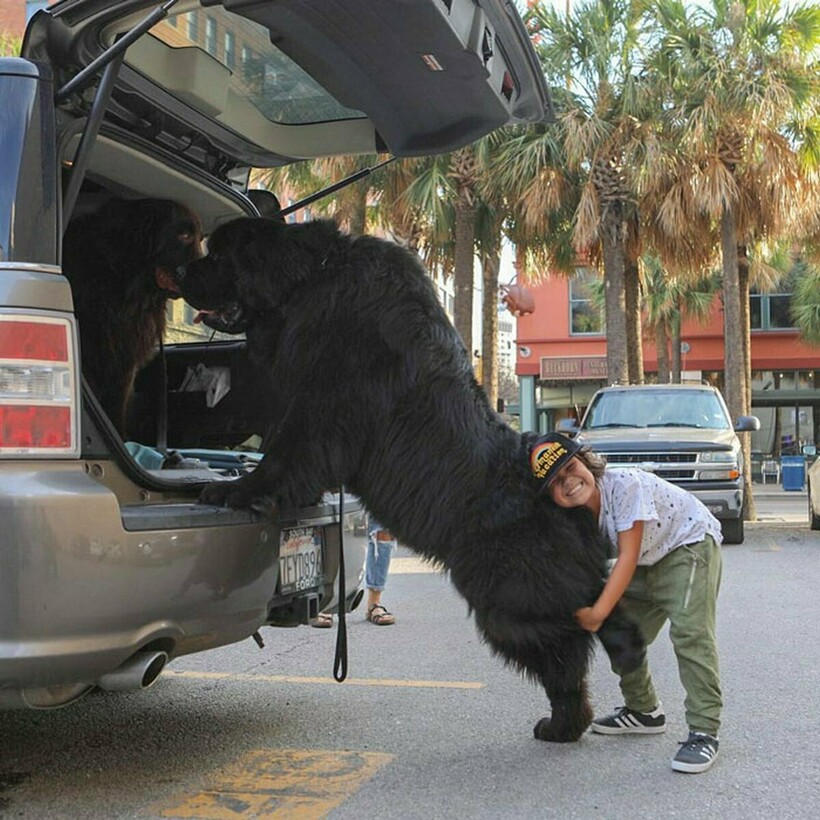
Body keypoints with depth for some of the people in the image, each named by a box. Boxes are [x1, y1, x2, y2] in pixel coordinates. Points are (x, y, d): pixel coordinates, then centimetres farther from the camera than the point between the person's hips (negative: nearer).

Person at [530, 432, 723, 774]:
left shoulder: (625, 484, -33)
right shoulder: (576, 516, -11)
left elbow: (628, 558, -33)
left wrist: (597, 614, -32)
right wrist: (583, 610, -21)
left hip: (691, 544, -8)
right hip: (647, 562, 8)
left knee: (689, 630, -24)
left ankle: (703, 732, -18)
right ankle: (643, 711, 30)